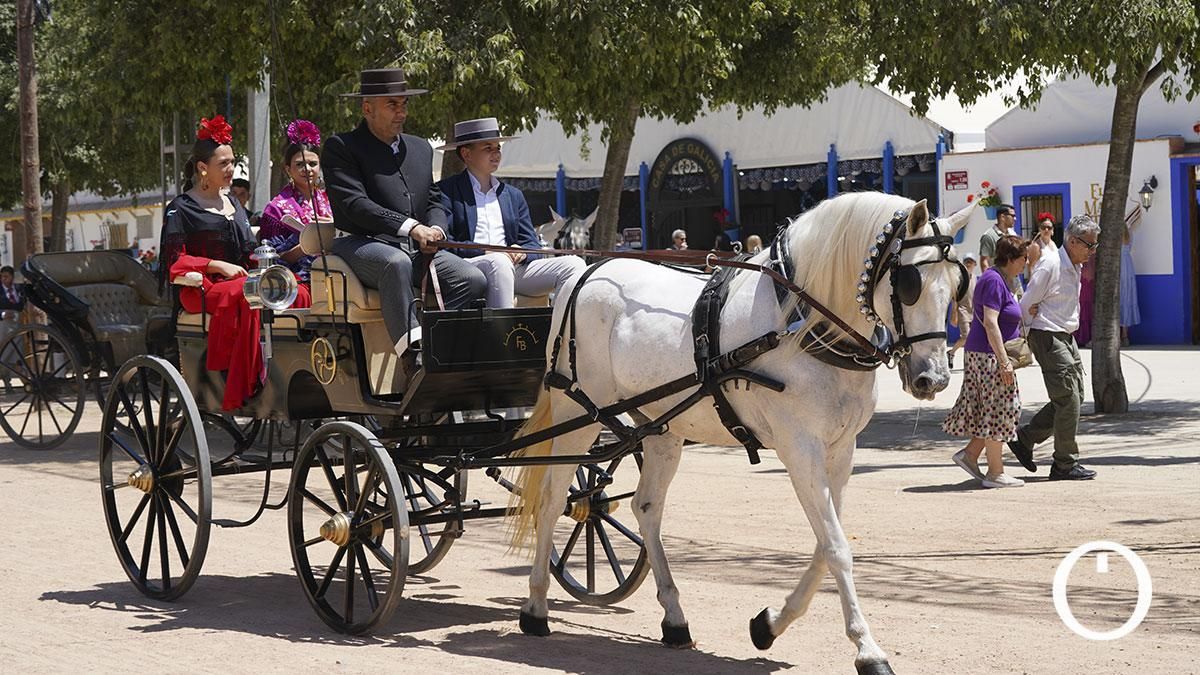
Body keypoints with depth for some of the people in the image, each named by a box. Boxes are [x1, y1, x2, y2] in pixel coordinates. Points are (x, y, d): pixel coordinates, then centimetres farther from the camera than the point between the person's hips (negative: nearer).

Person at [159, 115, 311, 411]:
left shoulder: (234, 204, 26)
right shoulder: (182, 209, 5)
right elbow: (175, 262, -3)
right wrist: (218, 266, -13)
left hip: (242, 279, 6)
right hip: (203, 288, -6)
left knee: (298, 294, -25)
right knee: (249, 297, -40)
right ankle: (248, 389, -41)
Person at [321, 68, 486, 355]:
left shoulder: (421, 148, 23)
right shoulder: (340, 148, 1)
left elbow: (434, 201, 22)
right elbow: (354, 204, -12)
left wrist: (435, 229, -4)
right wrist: (410, 227, -22)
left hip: (418, 248, 6)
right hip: (363, 246, -6)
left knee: (474, 279, -19)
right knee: (397, 262, -40)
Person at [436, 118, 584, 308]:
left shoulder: (513, 195, 25)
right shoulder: (446, 191, 7)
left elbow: (533, 245, 18)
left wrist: (521, 252, -6)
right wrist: (486, 252, -15)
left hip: (513, 267, 6)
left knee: (573, 264, -14)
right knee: (499, 262, -38)